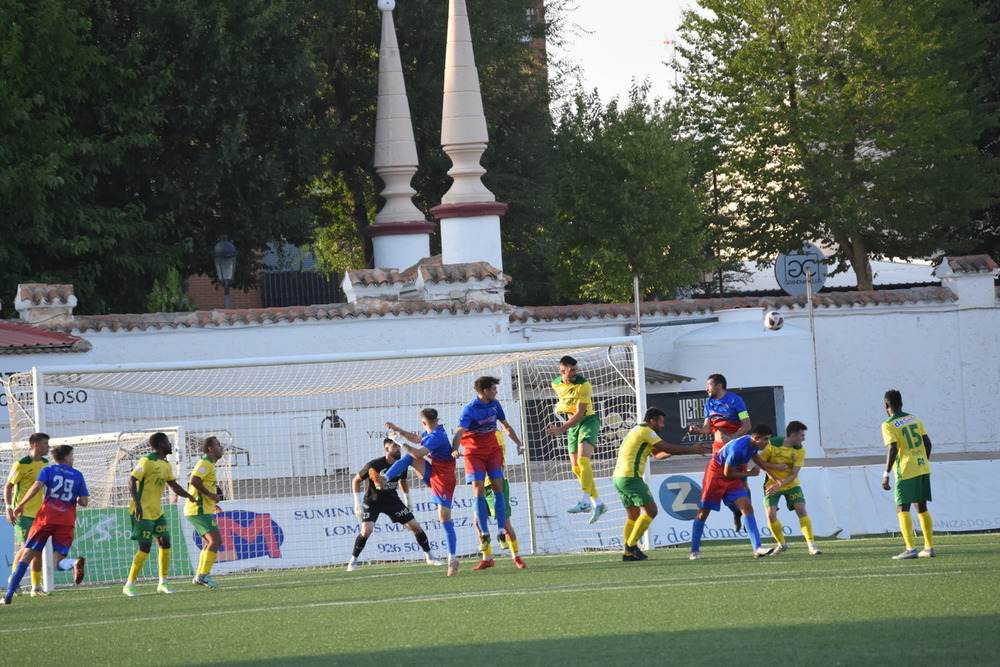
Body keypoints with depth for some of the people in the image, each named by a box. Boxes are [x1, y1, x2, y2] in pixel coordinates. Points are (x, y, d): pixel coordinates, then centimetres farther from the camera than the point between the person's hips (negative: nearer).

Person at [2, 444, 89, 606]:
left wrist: (21, 504, -5)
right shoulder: (77, 475, 11)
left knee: (27, 554, 3)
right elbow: (84, 502, 7)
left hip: (46, 517, -1)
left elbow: (37, 486, -12)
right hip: (66, 521, 1)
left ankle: (8, 595, -4)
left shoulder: (48, 470, 6)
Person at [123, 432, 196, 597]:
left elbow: (174, 486, 23)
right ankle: (129, 586, -1)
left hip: (157, 512, 8)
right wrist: (137, 505, -29)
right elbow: (132, 481, -20)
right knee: (145, 547, -9)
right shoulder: (147, 461, -14)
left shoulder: (166, 465, 12)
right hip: (143, 512, -8)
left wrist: (191, 497, 12)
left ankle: (163, 584, 14)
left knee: (165, 544, 4)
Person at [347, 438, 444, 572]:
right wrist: (358, 502, -18)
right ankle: (353, 560, -4)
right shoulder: (375, 465, -23)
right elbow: (356, 480, -13)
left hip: (392, 500, 4)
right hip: (372, 501, -4)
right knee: (366, 531, -25)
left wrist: (407, 500, 19)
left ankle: (429, 557, 16)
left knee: (416, 527, -1)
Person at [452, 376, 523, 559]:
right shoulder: (470, 409, -17)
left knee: (498, 487, -6)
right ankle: (484, 533, -7)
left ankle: (501, 530, -5)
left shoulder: (495, 404, 2)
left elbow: (506, 426, 17)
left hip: (493, 450, 5)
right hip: (474, 453, -5)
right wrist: (454, 450, -45)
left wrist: (518, 443, 14)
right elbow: (460, 432, -28)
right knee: (479, 491, -12)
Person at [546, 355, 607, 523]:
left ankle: (585, 501, -34)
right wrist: (561, 407, 8)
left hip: (588, 420, -7)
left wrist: (561, 429, -30)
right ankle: (597, 504, 10)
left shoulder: (583, 385, -20)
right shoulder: (556, 384, 0)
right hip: (572, 424, 7)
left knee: (583, 460, -26)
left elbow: (580, 413, -24)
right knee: (576, 467, 3)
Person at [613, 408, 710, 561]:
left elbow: (657, 454, 24)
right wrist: (693, 450, -4)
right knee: (650, 510, -8)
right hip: (631, 478, -10)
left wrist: (680, 450, 13)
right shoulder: (645, 431, -7)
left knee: (633, 515, 11)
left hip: (619, 478, 10)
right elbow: (667, 449, -10)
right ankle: (631, 544, -9)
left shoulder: (636, 431, 24)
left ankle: (628, 552, 6)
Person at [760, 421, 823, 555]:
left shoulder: (800, 450, -11)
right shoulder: (772, 444, -18)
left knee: (801, 509, -15)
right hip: (772, 484, -1)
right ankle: (782, 544, 12)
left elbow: (794, 474, -14)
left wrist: (778, 486, -28)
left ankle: (811, 544, -15)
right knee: (771, 514, -12)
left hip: (791, 484, 1)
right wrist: (775, 466, -24)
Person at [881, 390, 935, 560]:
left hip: (906, 471, -6)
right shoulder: (914, 419, 12)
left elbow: (893, 449, -17)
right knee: (922, 508, 14)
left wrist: (886, 474, -14)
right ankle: (929, 548, 14)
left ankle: (911, 549, -16)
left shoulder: (888, 425, -7)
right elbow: (927, 443, 11)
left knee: (902, 509, -5)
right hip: (923, 467, 6)